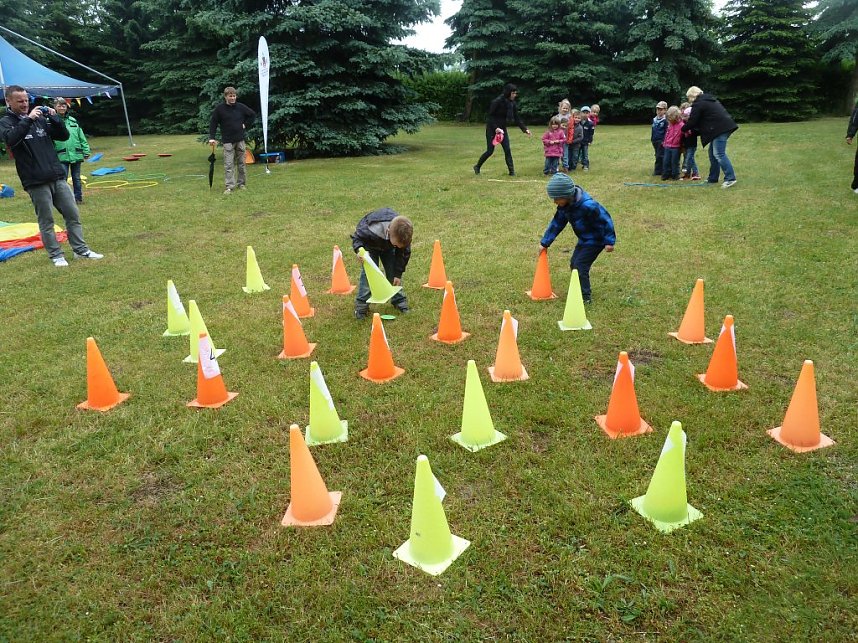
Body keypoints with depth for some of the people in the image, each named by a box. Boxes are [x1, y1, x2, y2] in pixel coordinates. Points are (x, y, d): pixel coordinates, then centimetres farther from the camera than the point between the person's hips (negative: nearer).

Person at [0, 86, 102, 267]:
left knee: (73, 214, 6)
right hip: (36, 182, -4)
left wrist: (54, 118, -6)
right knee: (46, 221, 1)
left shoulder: (40, 118, 12)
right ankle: (56, 255, 10)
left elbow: (64, 136, 10)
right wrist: (28, 119, -21)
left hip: (58, 177, 4)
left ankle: (81, 250, 15)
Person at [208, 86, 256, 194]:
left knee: (241, 163, 8)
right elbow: (213, 123, 0)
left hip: (240, 140, 2)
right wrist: (211, 137, -8)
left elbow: (253, 114, 16)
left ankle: (241, 184, 19)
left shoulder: (241, 107, 3)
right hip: (228, 141, -2)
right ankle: (230, 186, -6)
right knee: (228, 165, -6)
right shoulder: (219, 109, -3)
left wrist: (246, 124, 5)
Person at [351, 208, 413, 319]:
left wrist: (398, 274, -14)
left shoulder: (404, 235, -32)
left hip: (388, 247, 3)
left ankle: (399, 301, 13)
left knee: (393, 273, -2)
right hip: (370, 245, -3)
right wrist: (359, 249, -48)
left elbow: (403, 254, -15)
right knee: (368, 272, -14)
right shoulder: (373, 231, -46)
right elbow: (357, 236, -27)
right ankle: (361, 306, -8)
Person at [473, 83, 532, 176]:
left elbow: (517, 119, 3)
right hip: (492, 129, -5)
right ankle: (477, 166, 21)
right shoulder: (497, 101, -19)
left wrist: (525, 129, -5)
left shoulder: (512, 103, -1)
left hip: (502, 128, 5)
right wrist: (496, 128, -27)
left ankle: (511, 171, 0)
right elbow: (490, 116, -17)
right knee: (490, 151, 0)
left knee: (507, 150, -4)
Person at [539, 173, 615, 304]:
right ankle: (581, 290, 31)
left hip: (595, 240, -9)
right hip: (584, 239, 9)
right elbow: (557, 223, 3)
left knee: (580, 266, -11)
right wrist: (545, 242, 3)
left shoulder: (587, 205, -33)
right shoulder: (564, 206, -8)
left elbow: (605, 220, -25)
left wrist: (609, 241, -22)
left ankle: (586, 296, 2)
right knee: (574, 264, 13)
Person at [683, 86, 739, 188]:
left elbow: (692, 121, -5)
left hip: (720, 129, -10)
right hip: (725, 126, 10)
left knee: (719, 154, -11)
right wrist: (692, 130, 25)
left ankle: (730, 178, -14)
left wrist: (683, 129, 14)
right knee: (712, 153, 16)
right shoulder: (708, 99, 25)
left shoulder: (698, 104, -5)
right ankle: (712, 178, 20)